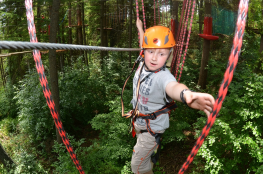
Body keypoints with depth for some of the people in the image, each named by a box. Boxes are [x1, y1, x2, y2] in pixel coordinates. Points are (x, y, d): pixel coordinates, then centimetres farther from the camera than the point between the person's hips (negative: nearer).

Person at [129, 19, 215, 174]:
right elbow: (145, 44, 8)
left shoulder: (163, 76, -35)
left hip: (152, 128, -7)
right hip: (139, 121, 7)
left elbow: (172, 86, -60)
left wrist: (186, 94, -82)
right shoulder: (144, 64, -14)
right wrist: (140, 27, 24)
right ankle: (151, 159, 65)